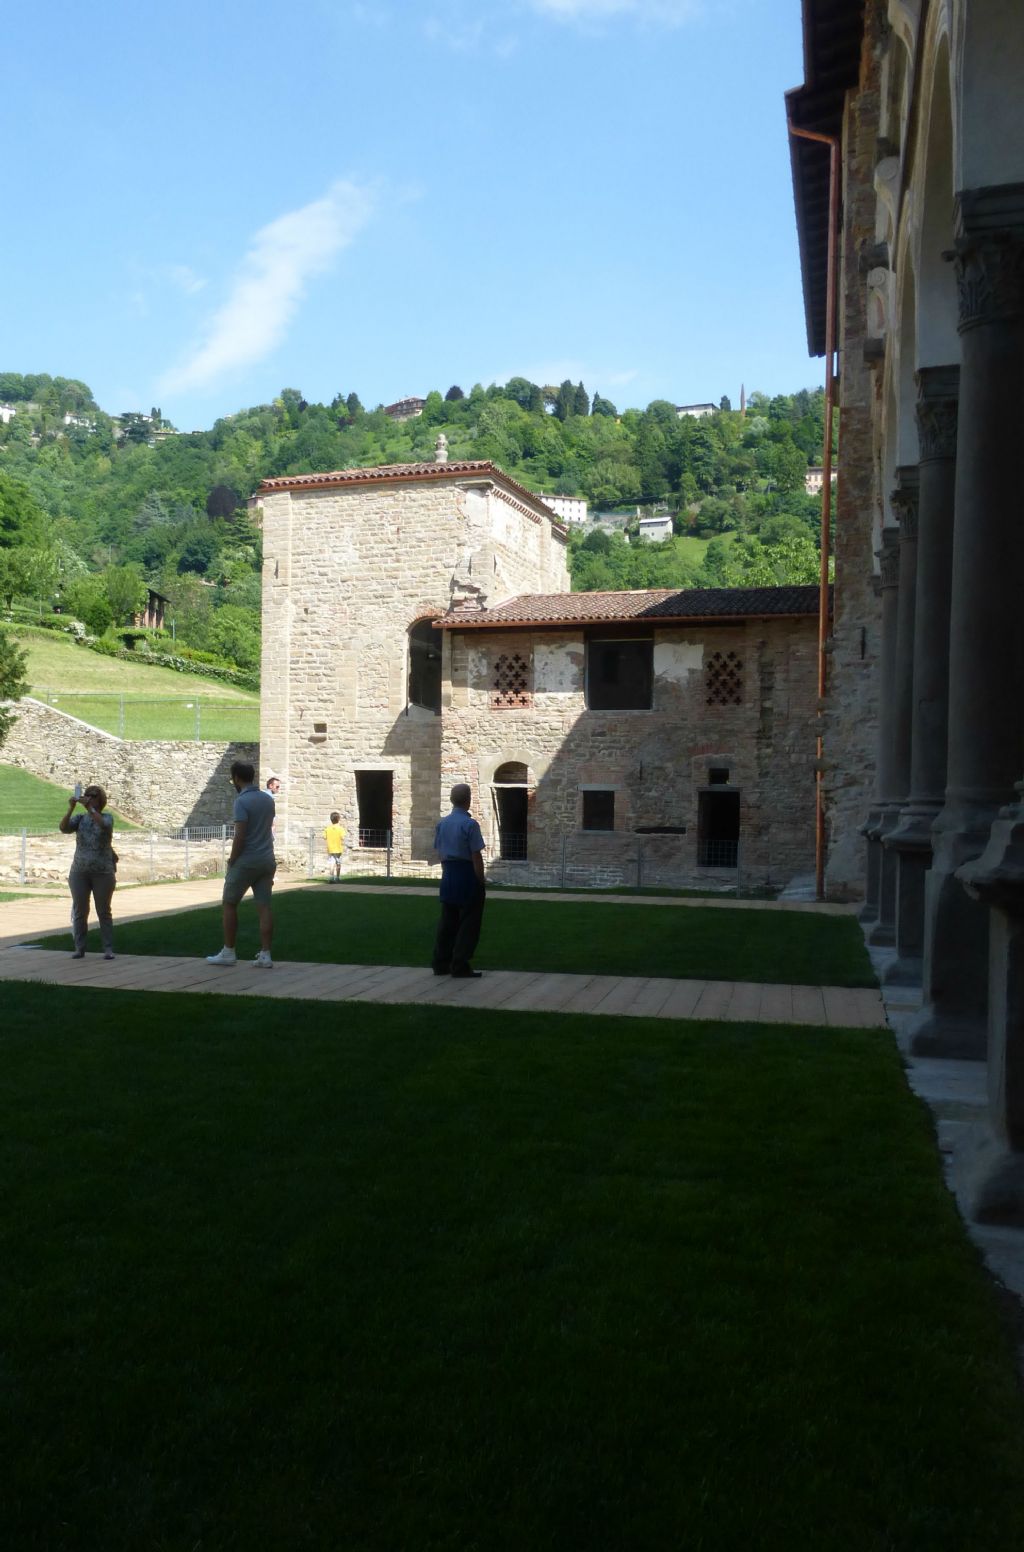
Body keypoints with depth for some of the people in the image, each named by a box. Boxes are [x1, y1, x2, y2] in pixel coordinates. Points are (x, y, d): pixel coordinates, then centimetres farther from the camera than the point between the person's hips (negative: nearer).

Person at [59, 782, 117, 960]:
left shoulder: (107, 817, 1)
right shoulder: (80, 818, 6)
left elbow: (104, 825, -23)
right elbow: (63, 828, -12)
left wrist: (89, 808, -30)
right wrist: (70, 808, -23)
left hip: (102, 872, -2)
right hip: (79, 872, 2)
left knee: (104, 912, 2)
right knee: (79, 912, 4)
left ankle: (108, 949, 4)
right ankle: (79, 948, 10)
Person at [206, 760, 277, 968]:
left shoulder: (241, 801, -14)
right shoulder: (268, 799, 9)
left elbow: (240, 836, -19)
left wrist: (231, 861, -8)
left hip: (246, 860, -6)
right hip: (267, 859, 6)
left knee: (229, 904, 8)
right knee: (264, 906, 4)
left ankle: (228, 952, 11)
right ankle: (265, 955, 1)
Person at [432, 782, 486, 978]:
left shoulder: (442, 823, 5)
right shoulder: (470, 824, -15)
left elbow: (439, 852, 10)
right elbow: (476, 856, -16)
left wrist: (447, 872, 18)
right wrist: (481, 881, -9)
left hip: (448, 875, 7)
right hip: (467, 875, -7)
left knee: (447, 920, 14)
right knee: (468, 923, 2)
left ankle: (440, 963, 18)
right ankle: (460, 966, 3)